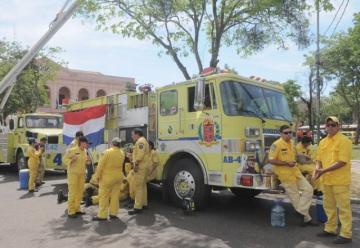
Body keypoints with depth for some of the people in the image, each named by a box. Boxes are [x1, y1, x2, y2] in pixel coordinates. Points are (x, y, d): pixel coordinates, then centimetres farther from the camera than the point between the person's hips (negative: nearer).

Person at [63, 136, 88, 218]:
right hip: (73, 173, -7)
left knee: (80, 192, 10)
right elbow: (65, 159, -9)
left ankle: (76, 209, 22)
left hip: (82, 174, 7)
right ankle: (70, 212, 1)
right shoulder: (72, 150, -11)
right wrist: (71, 160, -27)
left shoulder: (84, 151, 10)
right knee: (72, 192, -6)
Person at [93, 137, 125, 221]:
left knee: (104, 196, 3)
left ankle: (102, 215, 6)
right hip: (118, 176, 5)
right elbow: (120, 164, 7)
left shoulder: (107, 152, -14)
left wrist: (98, 175, -3)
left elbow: (101, 165, -11)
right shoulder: (122, 153, 1)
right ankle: (113, 213, 17)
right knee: (115, 196, 11)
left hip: (107, 177, -5)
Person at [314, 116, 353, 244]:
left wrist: (324, 170, -22)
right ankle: (330, 229, 30)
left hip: (340, 180, -7)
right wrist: (318, 169, -7)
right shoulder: (323, 142, 10)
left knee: (343, 207, 2)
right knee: (329, 206, 17)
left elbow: (342, 162, -19)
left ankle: (346, 235, 11)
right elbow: (319, 159, 14)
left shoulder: (344, 140, -12)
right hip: (326, 180, 7)